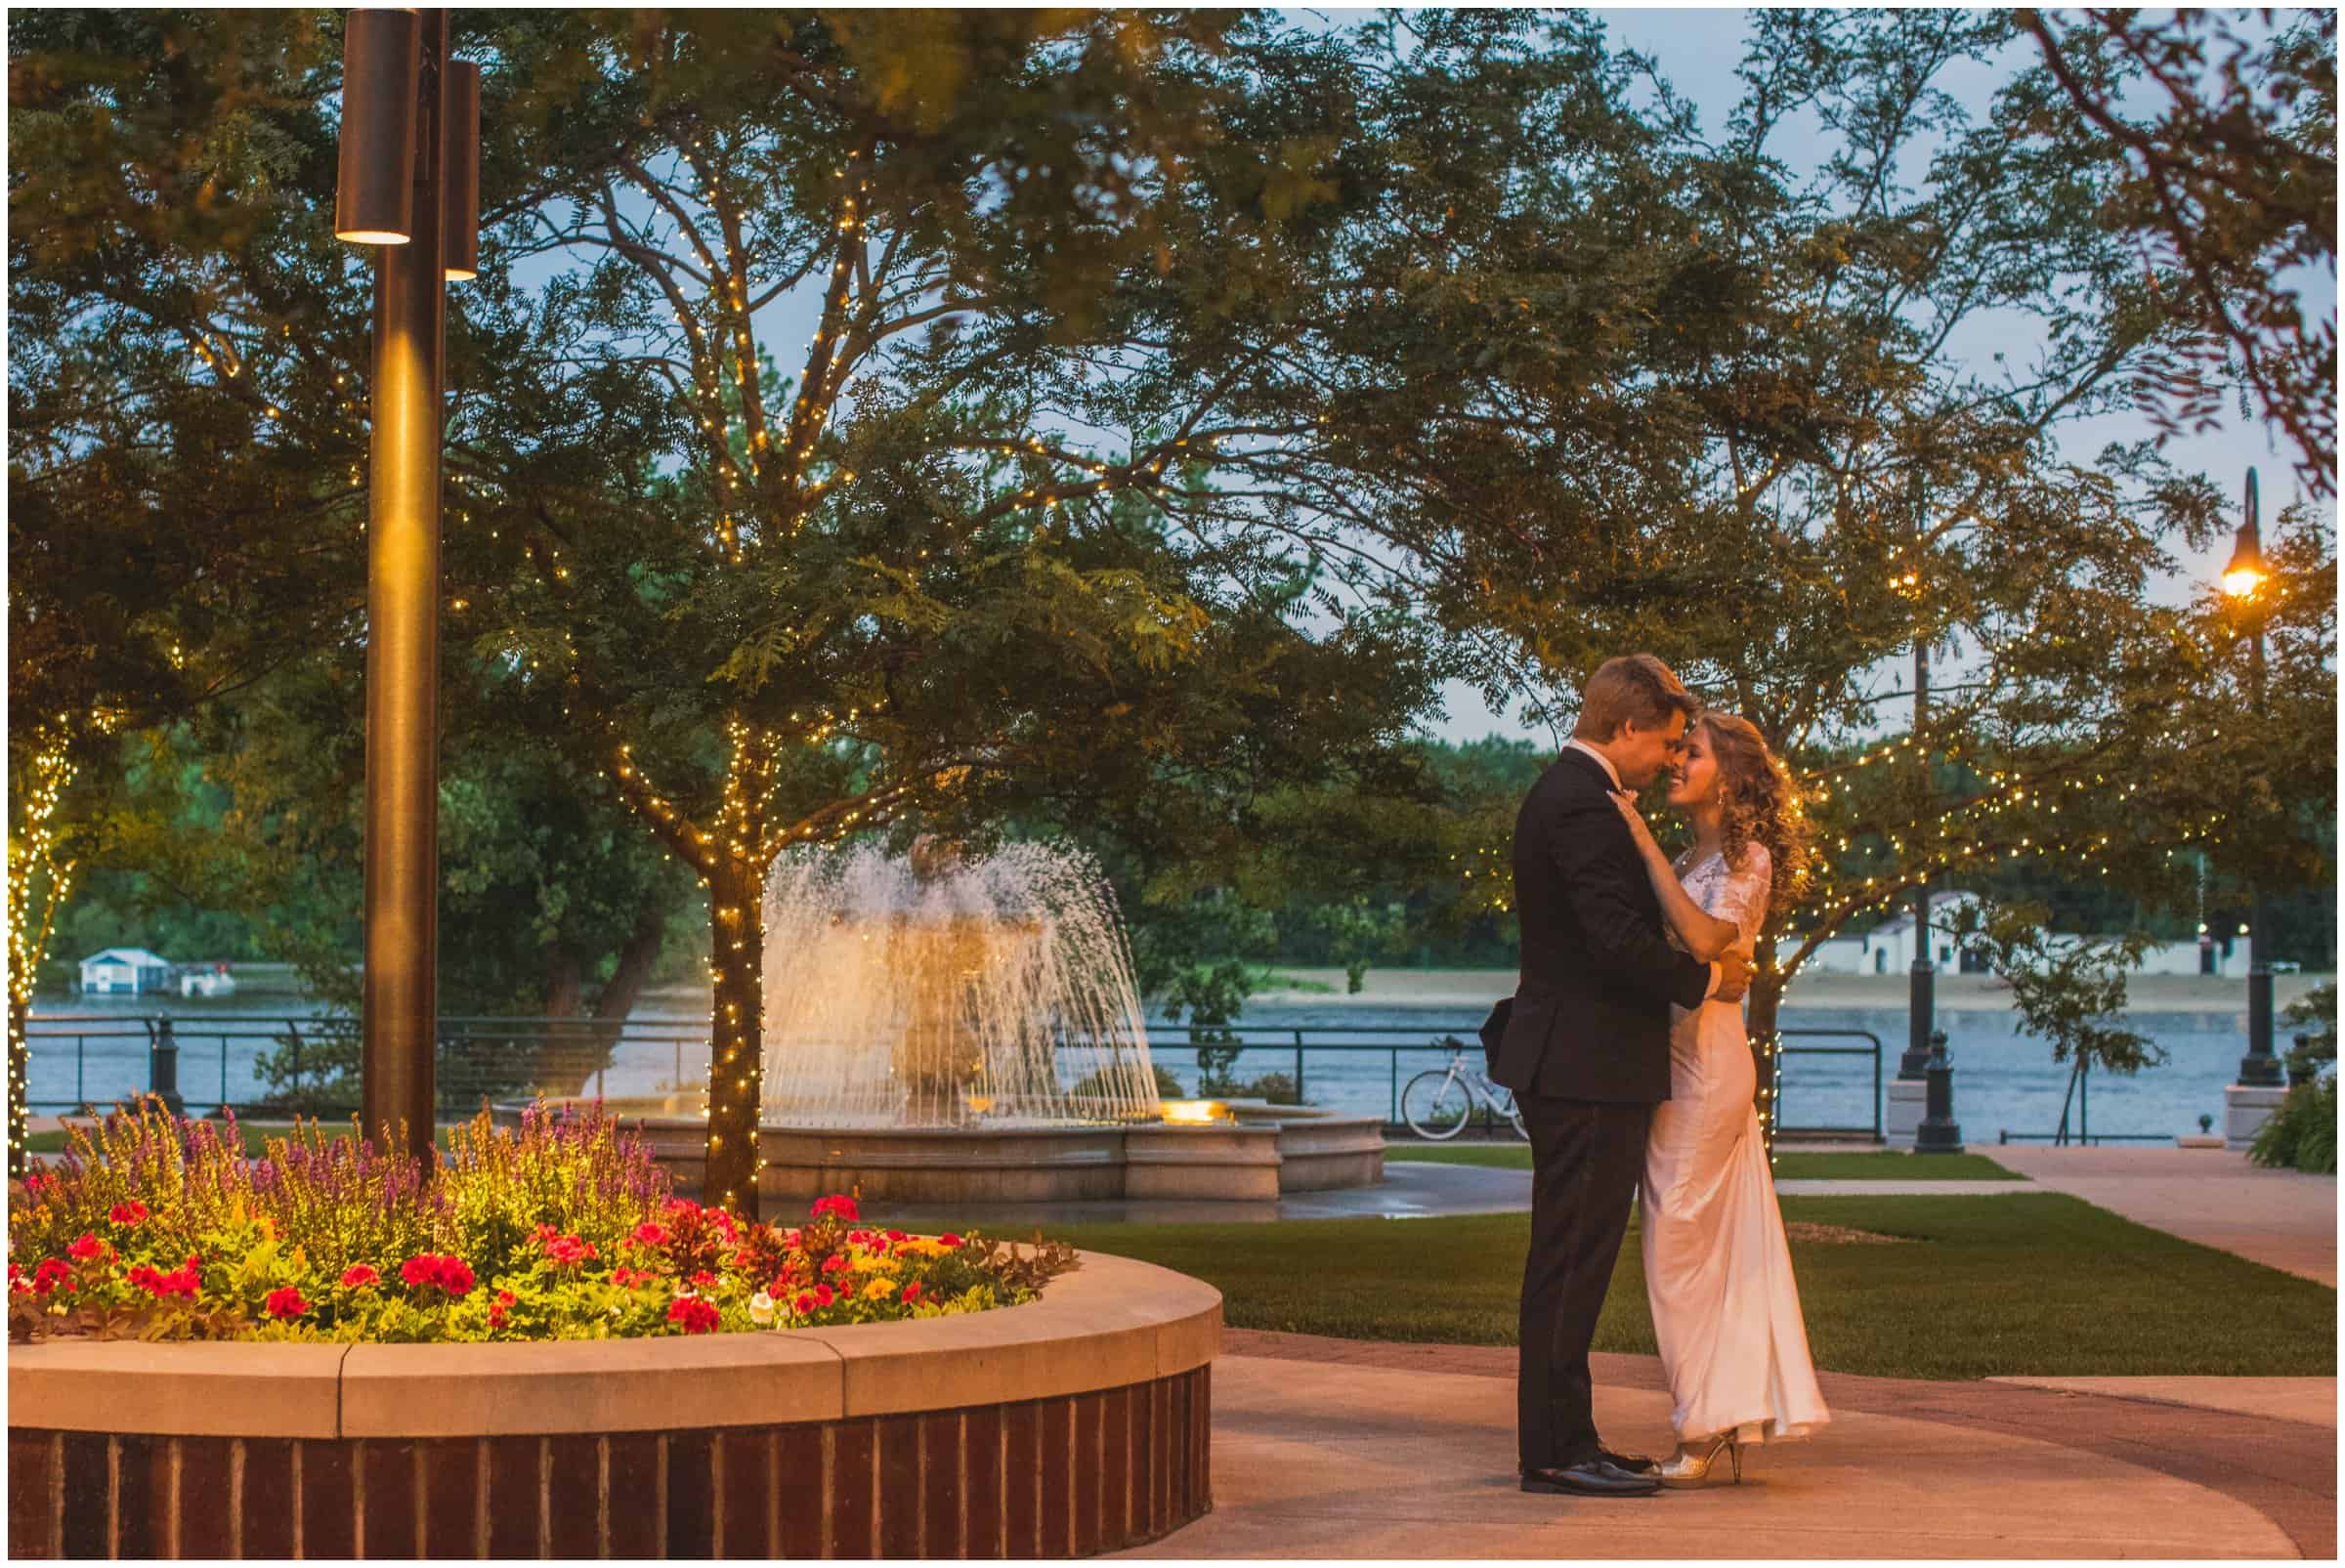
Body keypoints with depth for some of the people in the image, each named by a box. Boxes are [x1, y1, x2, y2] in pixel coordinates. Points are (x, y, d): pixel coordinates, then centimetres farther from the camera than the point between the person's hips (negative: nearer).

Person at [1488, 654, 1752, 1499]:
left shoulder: (1565, 794, 18)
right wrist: (1706, 979, -9)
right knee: (1572, 1258, -7)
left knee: (1573, 1261, 13)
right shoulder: (1582, 805, -16)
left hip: (1577, 1067, 11)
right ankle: (1556, 1449, -3)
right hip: (1587, 1071, -11)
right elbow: (1619, 940, -23)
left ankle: (1562, 1439, 19)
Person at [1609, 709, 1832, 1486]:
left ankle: (1706, 1429, 1)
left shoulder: (1746, 857, -8)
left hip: (1705, 1059, -9)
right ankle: (1725, 1422, 13)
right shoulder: (1689, 861, 17)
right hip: (1675, 1057, 9)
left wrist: (1644, 845, -23)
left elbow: (1705, 938, -26)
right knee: (1717, 1246, 9)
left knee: (1681, 1245, -6)